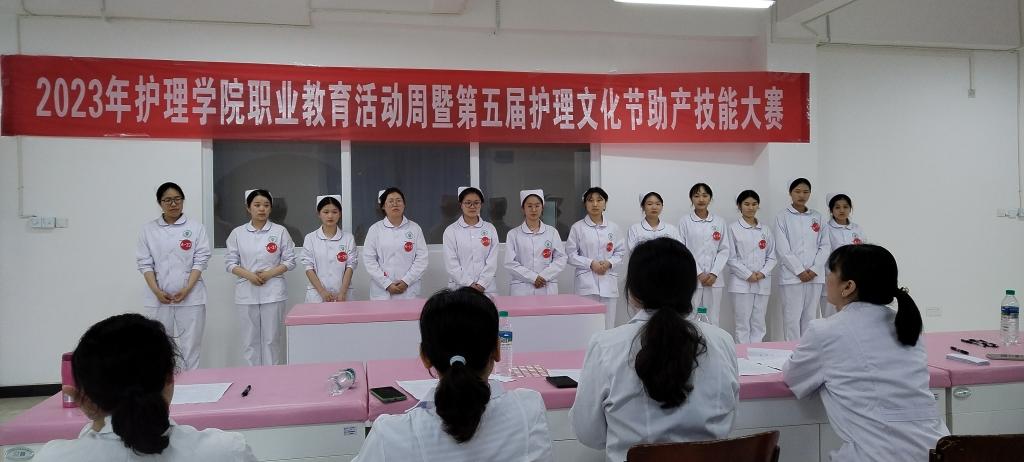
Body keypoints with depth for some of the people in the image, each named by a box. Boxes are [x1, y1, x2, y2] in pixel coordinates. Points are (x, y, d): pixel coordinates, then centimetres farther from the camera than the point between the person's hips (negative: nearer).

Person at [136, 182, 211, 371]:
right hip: (158, 298, 2)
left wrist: (186, 289, -12)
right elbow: (145, 263, 4)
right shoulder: (148, 229, 7)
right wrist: (157, 291, -9)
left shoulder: (195, 227, 3)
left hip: (190, 297, -1)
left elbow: (200, 260, -1)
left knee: (190, 348, 0)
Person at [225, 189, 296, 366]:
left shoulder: (280, 231, 2)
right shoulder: (237, 233, 6)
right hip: (246, 292, 1)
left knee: (273, 339, 2)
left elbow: (289, 260, 2)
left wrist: (269, 274, -11)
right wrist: (249, 275, -12)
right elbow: (230, 262, 5)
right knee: (250, 339, 5)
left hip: (273, 292, -1)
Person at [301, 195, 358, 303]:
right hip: (317, 295, 0)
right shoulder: (310, 238, 4)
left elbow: (350, 266, 0)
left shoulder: (348, 238, 4)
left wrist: (342, 292, -10)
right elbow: (309, 267, 0)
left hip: (342, 294, 0)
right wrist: (322, 291, -10)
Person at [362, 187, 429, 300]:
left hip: (408, 291, 0)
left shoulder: (415, 228, 7)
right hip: (382, 292, 0)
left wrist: (406, 281, -9)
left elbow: (421, 258, 2)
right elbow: (369, 260, 0)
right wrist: (387, 284, -8)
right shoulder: (375, 229, 6)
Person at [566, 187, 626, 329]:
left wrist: (609, 263, -7)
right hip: (586, 281, -2)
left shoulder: (613, 227, 8)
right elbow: (571, 254, 0)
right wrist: (591, 263, -11)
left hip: (608, 281, 2)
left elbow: (620, 251, 11)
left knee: (608, 325, 3)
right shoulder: (577, 227, 1)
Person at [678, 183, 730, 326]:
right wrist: (699, 273, -9)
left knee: (712, 320, 3)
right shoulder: (685, 221, 1)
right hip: (691, 279, -2)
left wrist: (714, 273, -7)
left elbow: (724, 250, 6)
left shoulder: (719, 222, 9)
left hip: (715, 279, 2)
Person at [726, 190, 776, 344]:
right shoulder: (733, 228, -1)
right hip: (741, 282, -4)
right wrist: (748, 275, -12)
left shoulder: (765, 230, 11)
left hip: (763, 283, 4)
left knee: (759, 324, 6)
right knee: (743, 324, -2)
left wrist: (762, 273, -6)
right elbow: (731, 258, -5)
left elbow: (771, 257, 10)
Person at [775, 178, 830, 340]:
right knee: (792, 318, -4)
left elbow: (824, 246, 7)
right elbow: (782, 249, -6)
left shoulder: (817, 217, 12)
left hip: (815, 276, 3)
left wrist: (814, 269, -6)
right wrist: (800, 271, -11)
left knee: (809, 317, 7)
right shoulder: (783, 217, 1)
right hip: (792, 276, -3)